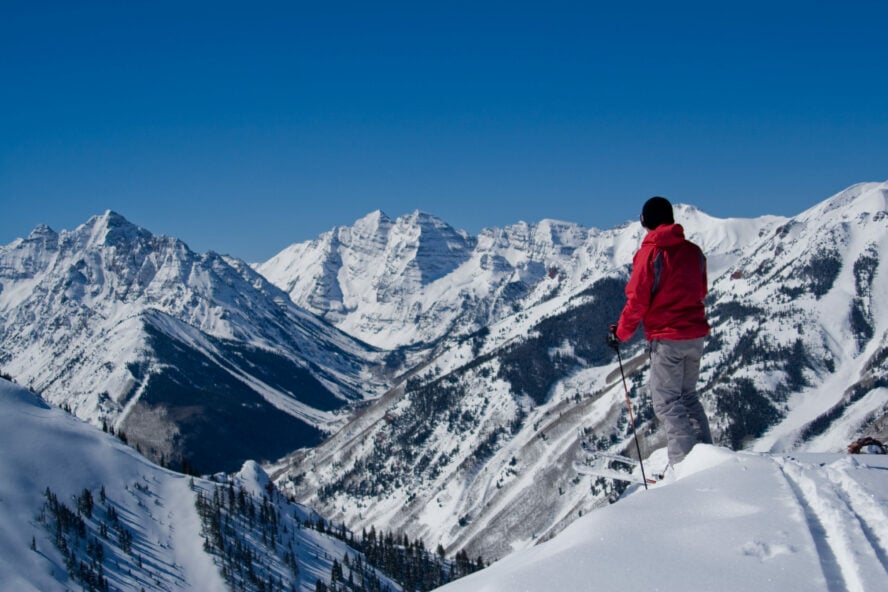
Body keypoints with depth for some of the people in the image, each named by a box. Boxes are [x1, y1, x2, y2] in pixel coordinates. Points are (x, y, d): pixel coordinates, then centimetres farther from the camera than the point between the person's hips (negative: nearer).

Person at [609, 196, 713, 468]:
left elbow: (638, 301, -12)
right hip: (696, 335, 6)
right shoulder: (693, 251, 5)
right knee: (688, 396, 19)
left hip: (667, 337, -6)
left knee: (666, 401, 1)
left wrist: (621, 333, 1)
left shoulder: (649, 253, -12)